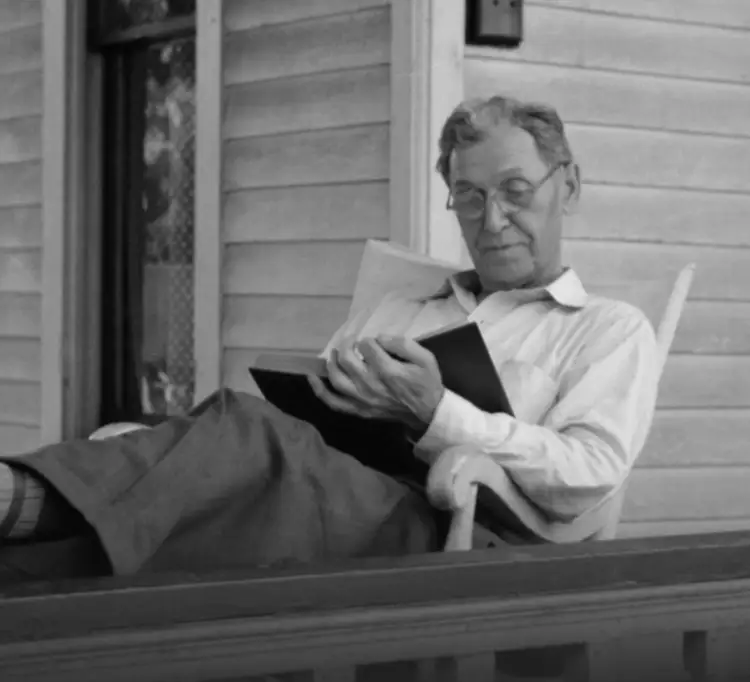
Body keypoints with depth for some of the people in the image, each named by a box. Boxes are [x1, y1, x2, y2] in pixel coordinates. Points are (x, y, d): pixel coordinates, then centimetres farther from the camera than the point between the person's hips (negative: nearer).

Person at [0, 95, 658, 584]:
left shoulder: (612, 330, 19)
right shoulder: (396, 312, 35)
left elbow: (591, 476, -1)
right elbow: (294, 419, 24)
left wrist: (434, 417, -11)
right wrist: (334, 385, 0)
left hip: (434, 526, -5)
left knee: (247, 434, -35)